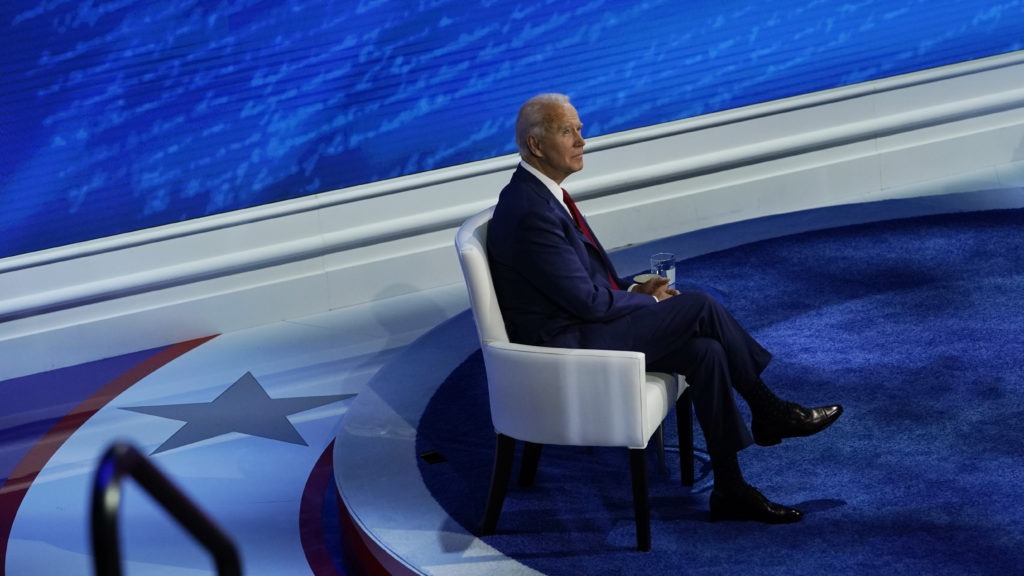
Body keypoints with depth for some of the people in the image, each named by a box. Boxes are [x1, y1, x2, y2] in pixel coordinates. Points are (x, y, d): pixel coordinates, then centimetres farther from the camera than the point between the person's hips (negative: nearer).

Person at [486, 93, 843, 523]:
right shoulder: (530, 212, -23)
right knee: (700, 306, -14)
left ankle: (729, 489, 0)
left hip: (585, 326, 10)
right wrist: (650, 302, -5)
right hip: (567, 344, -10)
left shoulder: (541, 193, 9)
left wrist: (633, 290, 4)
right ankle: (768, 411, 2)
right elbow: (586, 300, -20)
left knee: (705, 352, -6)